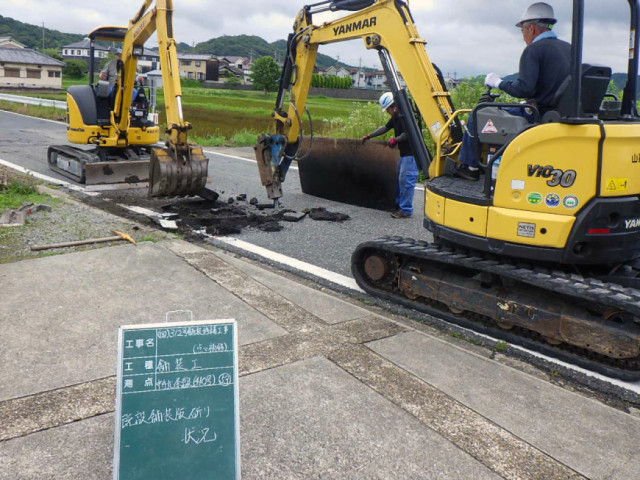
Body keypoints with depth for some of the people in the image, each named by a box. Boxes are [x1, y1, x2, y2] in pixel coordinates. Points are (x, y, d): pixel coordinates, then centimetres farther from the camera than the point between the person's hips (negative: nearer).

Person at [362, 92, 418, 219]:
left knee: (406, 180, -8)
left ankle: (406, 210, -2)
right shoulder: (396, 117, 14)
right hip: (404, 153, 11)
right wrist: (369, 136, 29)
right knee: (400, 179, 17)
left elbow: (407, 134, -23)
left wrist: (395, 139, -7)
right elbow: (385, 128, 26)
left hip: (410, 154, -10)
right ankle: (399, 204, 29)